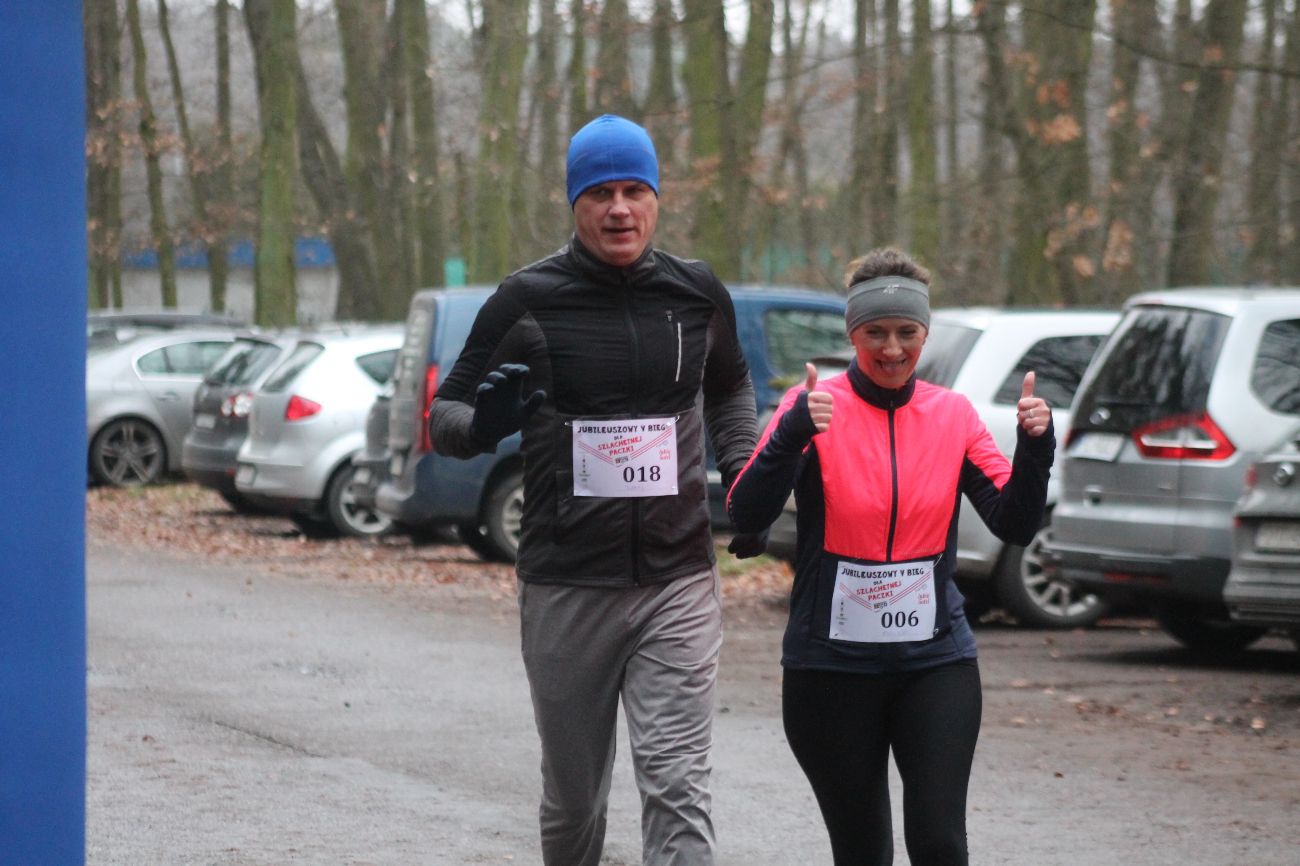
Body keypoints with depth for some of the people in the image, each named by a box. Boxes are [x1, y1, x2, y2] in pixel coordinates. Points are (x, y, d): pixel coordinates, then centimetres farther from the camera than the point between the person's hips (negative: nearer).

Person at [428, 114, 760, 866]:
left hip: (678, 585, 0)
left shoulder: (697, 294, 5)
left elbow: (730, 386, 26)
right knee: (573, 797, 12)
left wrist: (744, 475, 10)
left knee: (678, 784, -11)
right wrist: (484, 422, -20)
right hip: (566, 587, 0)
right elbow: (446, 415, 4)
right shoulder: (528, 300, -3)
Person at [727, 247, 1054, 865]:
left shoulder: (952, 415, 5)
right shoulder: (814, 407, -4)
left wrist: (1034, 448, -14)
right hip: (832, 667, -2)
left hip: (935, 659, 2)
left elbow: (1016, 525, 2)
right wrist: (793, 432, -29)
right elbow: (747, 517, -14)